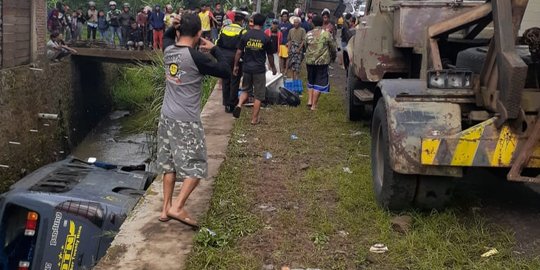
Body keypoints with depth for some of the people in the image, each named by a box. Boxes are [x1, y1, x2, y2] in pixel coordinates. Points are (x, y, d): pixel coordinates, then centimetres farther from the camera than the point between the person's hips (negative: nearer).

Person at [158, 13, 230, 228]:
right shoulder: (196, 57, -19)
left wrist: (173, 27, 14)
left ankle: (166, 208, 21)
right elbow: (225, 72, -13)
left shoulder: (168, 52, 3)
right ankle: (177, 207, -6)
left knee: (169, 164, 15)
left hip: (167, 117, 7)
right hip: (187, 121, -7)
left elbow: (169, 40, 29)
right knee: (195, 167, 3)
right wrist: (214, 49, -2)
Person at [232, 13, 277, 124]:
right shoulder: (265, 38, -7)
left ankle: (239, 105, -6)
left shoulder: (245, 35, -3)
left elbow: (239, 52, 0)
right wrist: (273, 68, 17)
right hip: (259, 69, -2)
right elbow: (270, 55, 2)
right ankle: (254, 119, 10)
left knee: (246, 90, 21)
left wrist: (236, 66, 12)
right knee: (259, 95, 7)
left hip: (247, 68, 2)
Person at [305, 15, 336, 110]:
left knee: (311, 80, 22)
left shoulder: (308, 34, 2)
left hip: (309, 60, 3)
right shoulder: (326, 33, -7)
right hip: (322, 61, -3)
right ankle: (314, 105, 2)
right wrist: (333, 57, 17)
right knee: (319, 81, 3)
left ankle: (310, 100, 13)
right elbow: (333, 47, -2)